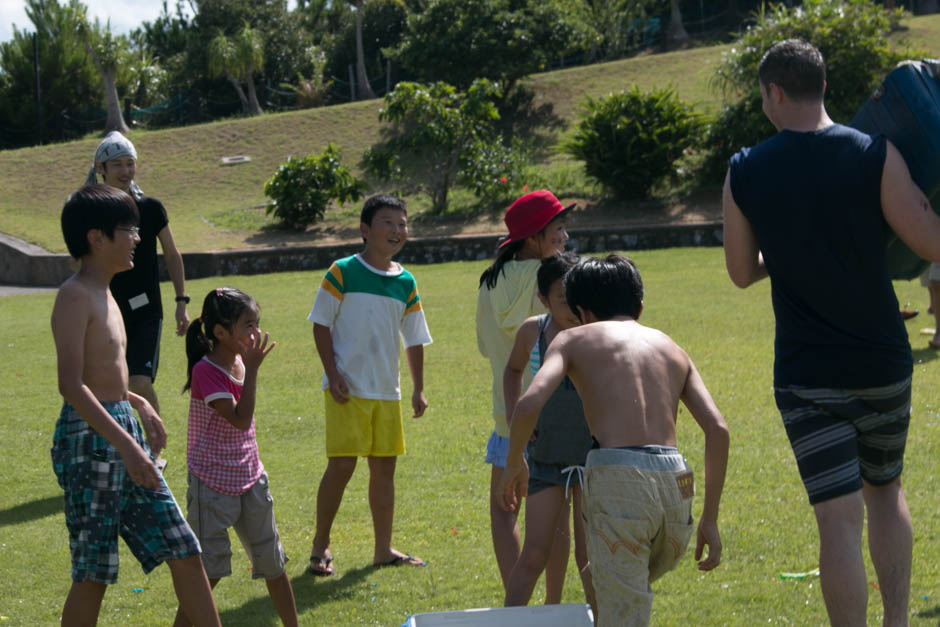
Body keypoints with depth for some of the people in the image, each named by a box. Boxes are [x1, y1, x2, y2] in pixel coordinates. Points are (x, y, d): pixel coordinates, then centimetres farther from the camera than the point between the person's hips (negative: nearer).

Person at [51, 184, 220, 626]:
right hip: (88, 439, -9)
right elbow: (71, 385, -23)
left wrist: (138, 404, 16)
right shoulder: (75, 296, -14)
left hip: (122, 434, 9)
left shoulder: (102, 294, 15)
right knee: (93, 575, -2)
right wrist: (126, 446, -27)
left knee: (183, 551, 8)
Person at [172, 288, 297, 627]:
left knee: (272, 562, 14)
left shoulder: (241, 363, 5)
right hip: (213, 484, -7)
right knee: (209, 570, -7)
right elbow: (240, 419, -27)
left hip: (249, 480, 7)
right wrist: (252, 369, -27)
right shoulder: (206, 371, -18)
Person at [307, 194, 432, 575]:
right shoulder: (342, 272, -6)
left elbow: (414, 340, 14)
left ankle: (384, 549, 18)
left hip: (387, 390, 5)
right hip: (347, 388, -5)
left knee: (385, 466, 8)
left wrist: (419, 388, 10)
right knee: (341, 465, -8)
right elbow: (321, 324, -4)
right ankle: (320, 547, 6)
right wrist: (333, 374, -11)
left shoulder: (406, 283, 8)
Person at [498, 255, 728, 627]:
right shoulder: (671, 348, 24)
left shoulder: (574, 339, 13)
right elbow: (717, 429, 12)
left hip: (617, 480, -5)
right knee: (632, 593, 29)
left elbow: (529, 404, -5)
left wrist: (514, 463, 12)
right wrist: (710, 518, 15)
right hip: (675, 483, 5)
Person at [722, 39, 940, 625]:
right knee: (885, 489, 23)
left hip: (807, 375, -1)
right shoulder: (875, 155, -10)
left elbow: (742, 271, 7)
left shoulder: (745, 173, -4)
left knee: (841, 520, -2)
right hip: (883, 363, 1)